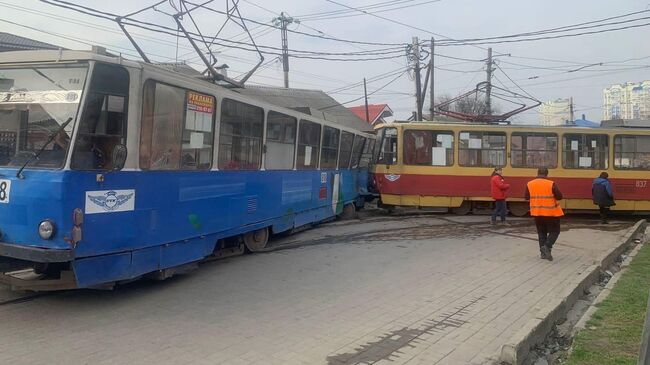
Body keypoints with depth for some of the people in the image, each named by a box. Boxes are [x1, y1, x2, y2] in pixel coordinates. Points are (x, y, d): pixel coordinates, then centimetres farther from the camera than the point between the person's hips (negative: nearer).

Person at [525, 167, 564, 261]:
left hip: (537, 213, 4)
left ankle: (543, 252, 14)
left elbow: (527, 197, 8)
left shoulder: (529, 184, -2)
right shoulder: (551, 184, -13)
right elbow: (559, 196, -9)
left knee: (541, 232, 16)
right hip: (551, 212, -4)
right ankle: (547, 246, -11)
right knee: (554, 231, 10)